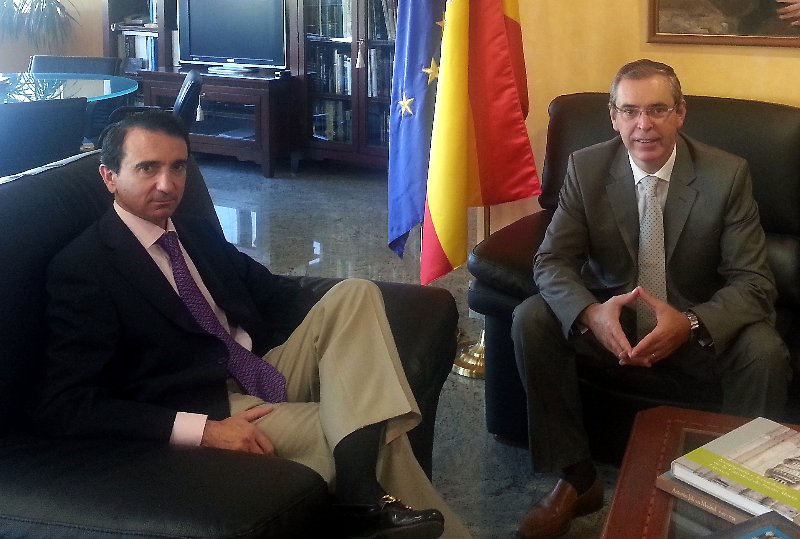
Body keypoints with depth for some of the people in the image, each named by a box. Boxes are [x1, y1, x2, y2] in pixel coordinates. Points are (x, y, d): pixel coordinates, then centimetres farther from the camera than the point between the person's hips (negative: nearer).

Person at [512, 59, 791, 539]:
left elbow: (754, 282, -15)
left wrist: (689, 323, -36)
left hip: (698, 328, -1)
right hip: (608, 319, 2)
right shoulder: (586, 168, -9)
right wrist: (592, 313, -33)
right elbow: (552, 261, -10)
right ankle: (577, 478, -9)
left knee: (765, 353, -29)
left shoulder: (728, 175, -14)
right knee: (531, 320, -23)